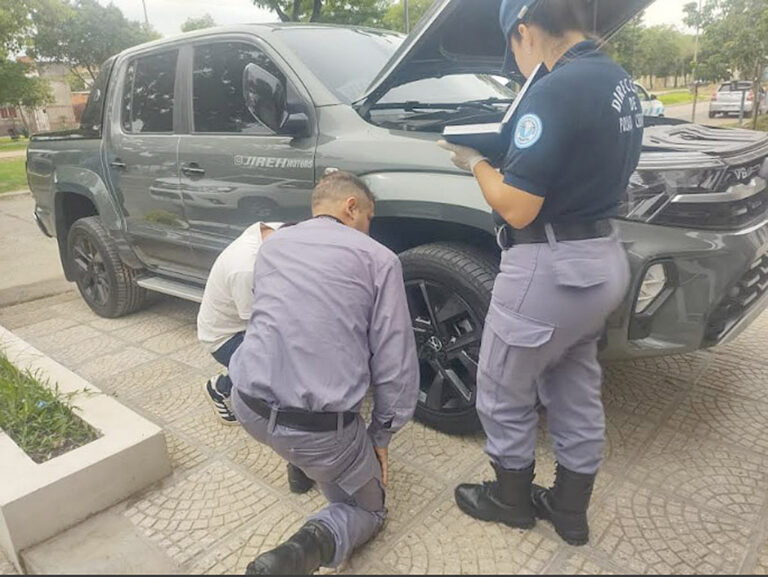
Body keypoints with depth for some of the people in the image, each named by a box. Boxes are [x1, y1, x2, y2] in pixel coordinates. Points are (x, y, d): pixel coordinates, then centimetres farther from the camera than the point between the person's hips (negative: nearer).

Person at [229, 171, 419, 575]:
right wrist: (381, 436, 11)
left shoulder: (272, 245, 14)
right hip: (320, 426, -5)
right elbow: (396, 363, -4)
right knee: (368, 509, 22)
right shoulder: (379, 259, -2)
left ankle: (302, 464, 36)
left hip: (249, 405, 6)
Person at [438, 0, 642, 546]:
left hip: (551, 268, -9)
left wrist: (476, 161, -4)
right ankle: (571, 510, 39)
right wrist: (518, 152, 16)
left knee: (504, 392, 13)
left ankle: (511, 498, 35)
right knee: (577, 393, 21)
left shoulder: (556, 90, -21)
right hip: (600, 258, 10)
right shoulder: (621, 83, 10)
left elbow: (517, 208, -21)